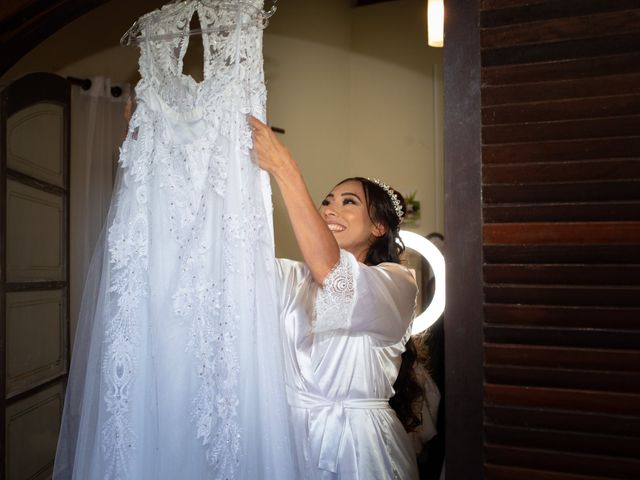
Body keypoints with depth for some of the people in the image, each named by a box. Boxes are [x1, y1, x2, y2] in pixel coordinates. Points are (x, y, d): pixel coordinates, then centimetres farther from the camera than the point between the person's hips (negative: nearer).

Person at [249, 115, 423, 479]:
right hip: (293, 435, 4)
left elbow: (329, 268, -28)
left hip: (358, 442, -4)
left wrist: (283, 168, -30)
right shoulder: (293, 279, 7)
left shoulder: (396, 282, -9)